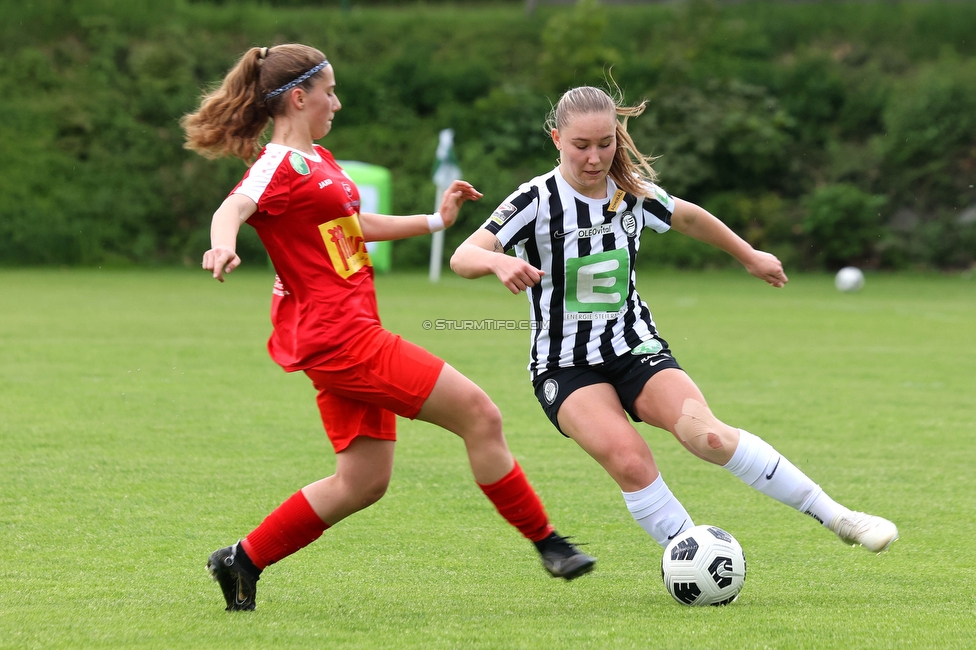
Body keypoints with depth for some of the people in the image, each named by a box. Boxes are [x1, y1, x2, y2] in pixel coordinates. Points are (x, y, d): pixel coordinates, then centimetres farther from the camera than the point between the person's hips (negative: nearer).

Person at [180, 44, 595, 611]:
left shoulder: (317, 161, 17)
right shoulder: (280, 165, -12)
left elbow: (354, 224, 30)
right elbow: (234, 207, -31)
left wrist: (436, 220, 34)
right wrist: (223, 245, -53)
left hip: (351, 337, 11)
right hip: (338, 336, -11)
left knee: (364, 482, 11)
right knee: (480, 415, -10)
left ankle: (242, 563, 17)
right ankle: (547, 543, -1)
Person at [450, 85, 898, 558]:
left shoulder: (634, 193, -1)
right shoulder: (538, 200, -14)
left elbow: (688, 218, 21)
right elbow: (462, 258, -25)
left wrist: (749, 256, 32)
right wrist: (497, 260, -47)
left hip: (636, 348, 2)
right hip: (566, 368, -2)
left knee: (706, 435, -25)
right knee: (629, 461, -30)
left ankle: (837, 518, -18)